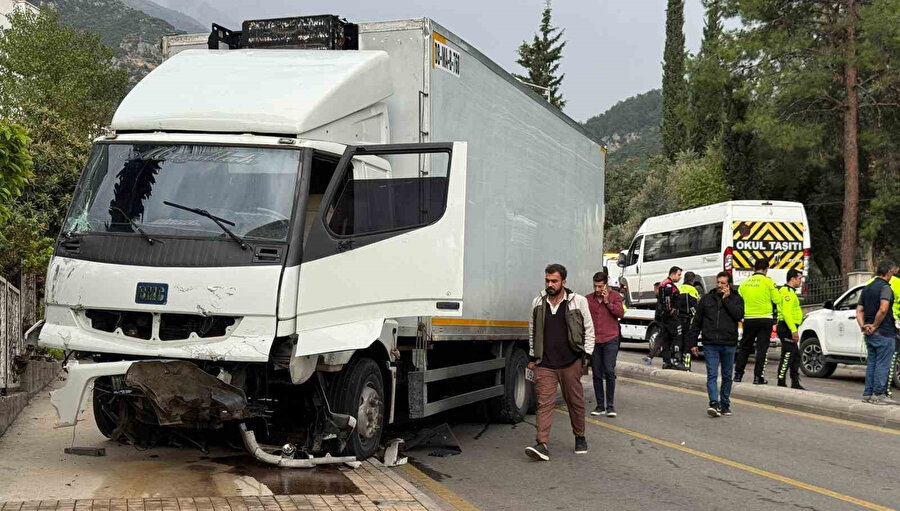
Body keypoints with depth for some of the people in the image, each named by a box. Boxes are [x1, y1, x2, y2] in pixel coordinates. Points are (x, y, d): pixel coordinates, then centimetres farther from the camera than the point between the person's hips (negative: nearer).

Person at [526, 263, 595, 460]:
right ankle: (542, 445, -13)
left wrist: (586, 354, -1)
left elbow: (589, 329, 5)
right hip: (544, 364, 1)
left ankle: (580, 438, 29)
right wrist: (532, 357, 16)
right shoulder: (538, 303, 8)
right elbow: (532, 331, 18)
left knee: (575, 401, 10)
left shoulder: (578, 301, 0)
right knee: (544, 402, -7)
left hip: (570, 362, -1)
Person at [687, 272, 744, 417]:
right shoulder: (707, 299, 9)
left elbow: (738, 315, -14)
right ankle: (714, 404, -20)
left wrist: (726, 299, -10)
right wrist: (692, 342, 5)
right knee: (712, 375, -11)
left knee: (727, 376, 10)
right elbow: (696, 322, 10)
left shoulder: (736, 299, 6)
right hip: (710, 344, 0)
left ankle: (724, 405, 20)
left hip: (729, 345, 0)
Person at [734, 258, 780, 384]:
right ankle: (758, 376, -1)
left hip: (748, 319, 4)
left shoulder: (745, 283, 6)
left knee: (745, 347, 14)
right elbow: (777, 300, -9)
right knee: (762, 348, 1)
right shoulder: (768, 281, -6)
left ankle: (738, 374, 16)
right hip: (765, 319, -4)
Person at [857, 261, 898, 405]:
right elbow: (883, 309, -25)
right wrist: (875, 326, -16)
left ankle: (868, 393, 15)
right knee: (883, 364, -3)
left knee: (871, 363, 13)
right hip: (884, 333, -8)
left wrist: (863, 326, 1)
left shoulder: (867, 288, 15)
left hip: (869, 334, 8)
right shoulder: (885, 287, -12)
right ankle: (878, 395, -3)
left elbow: (859, 310, 12)